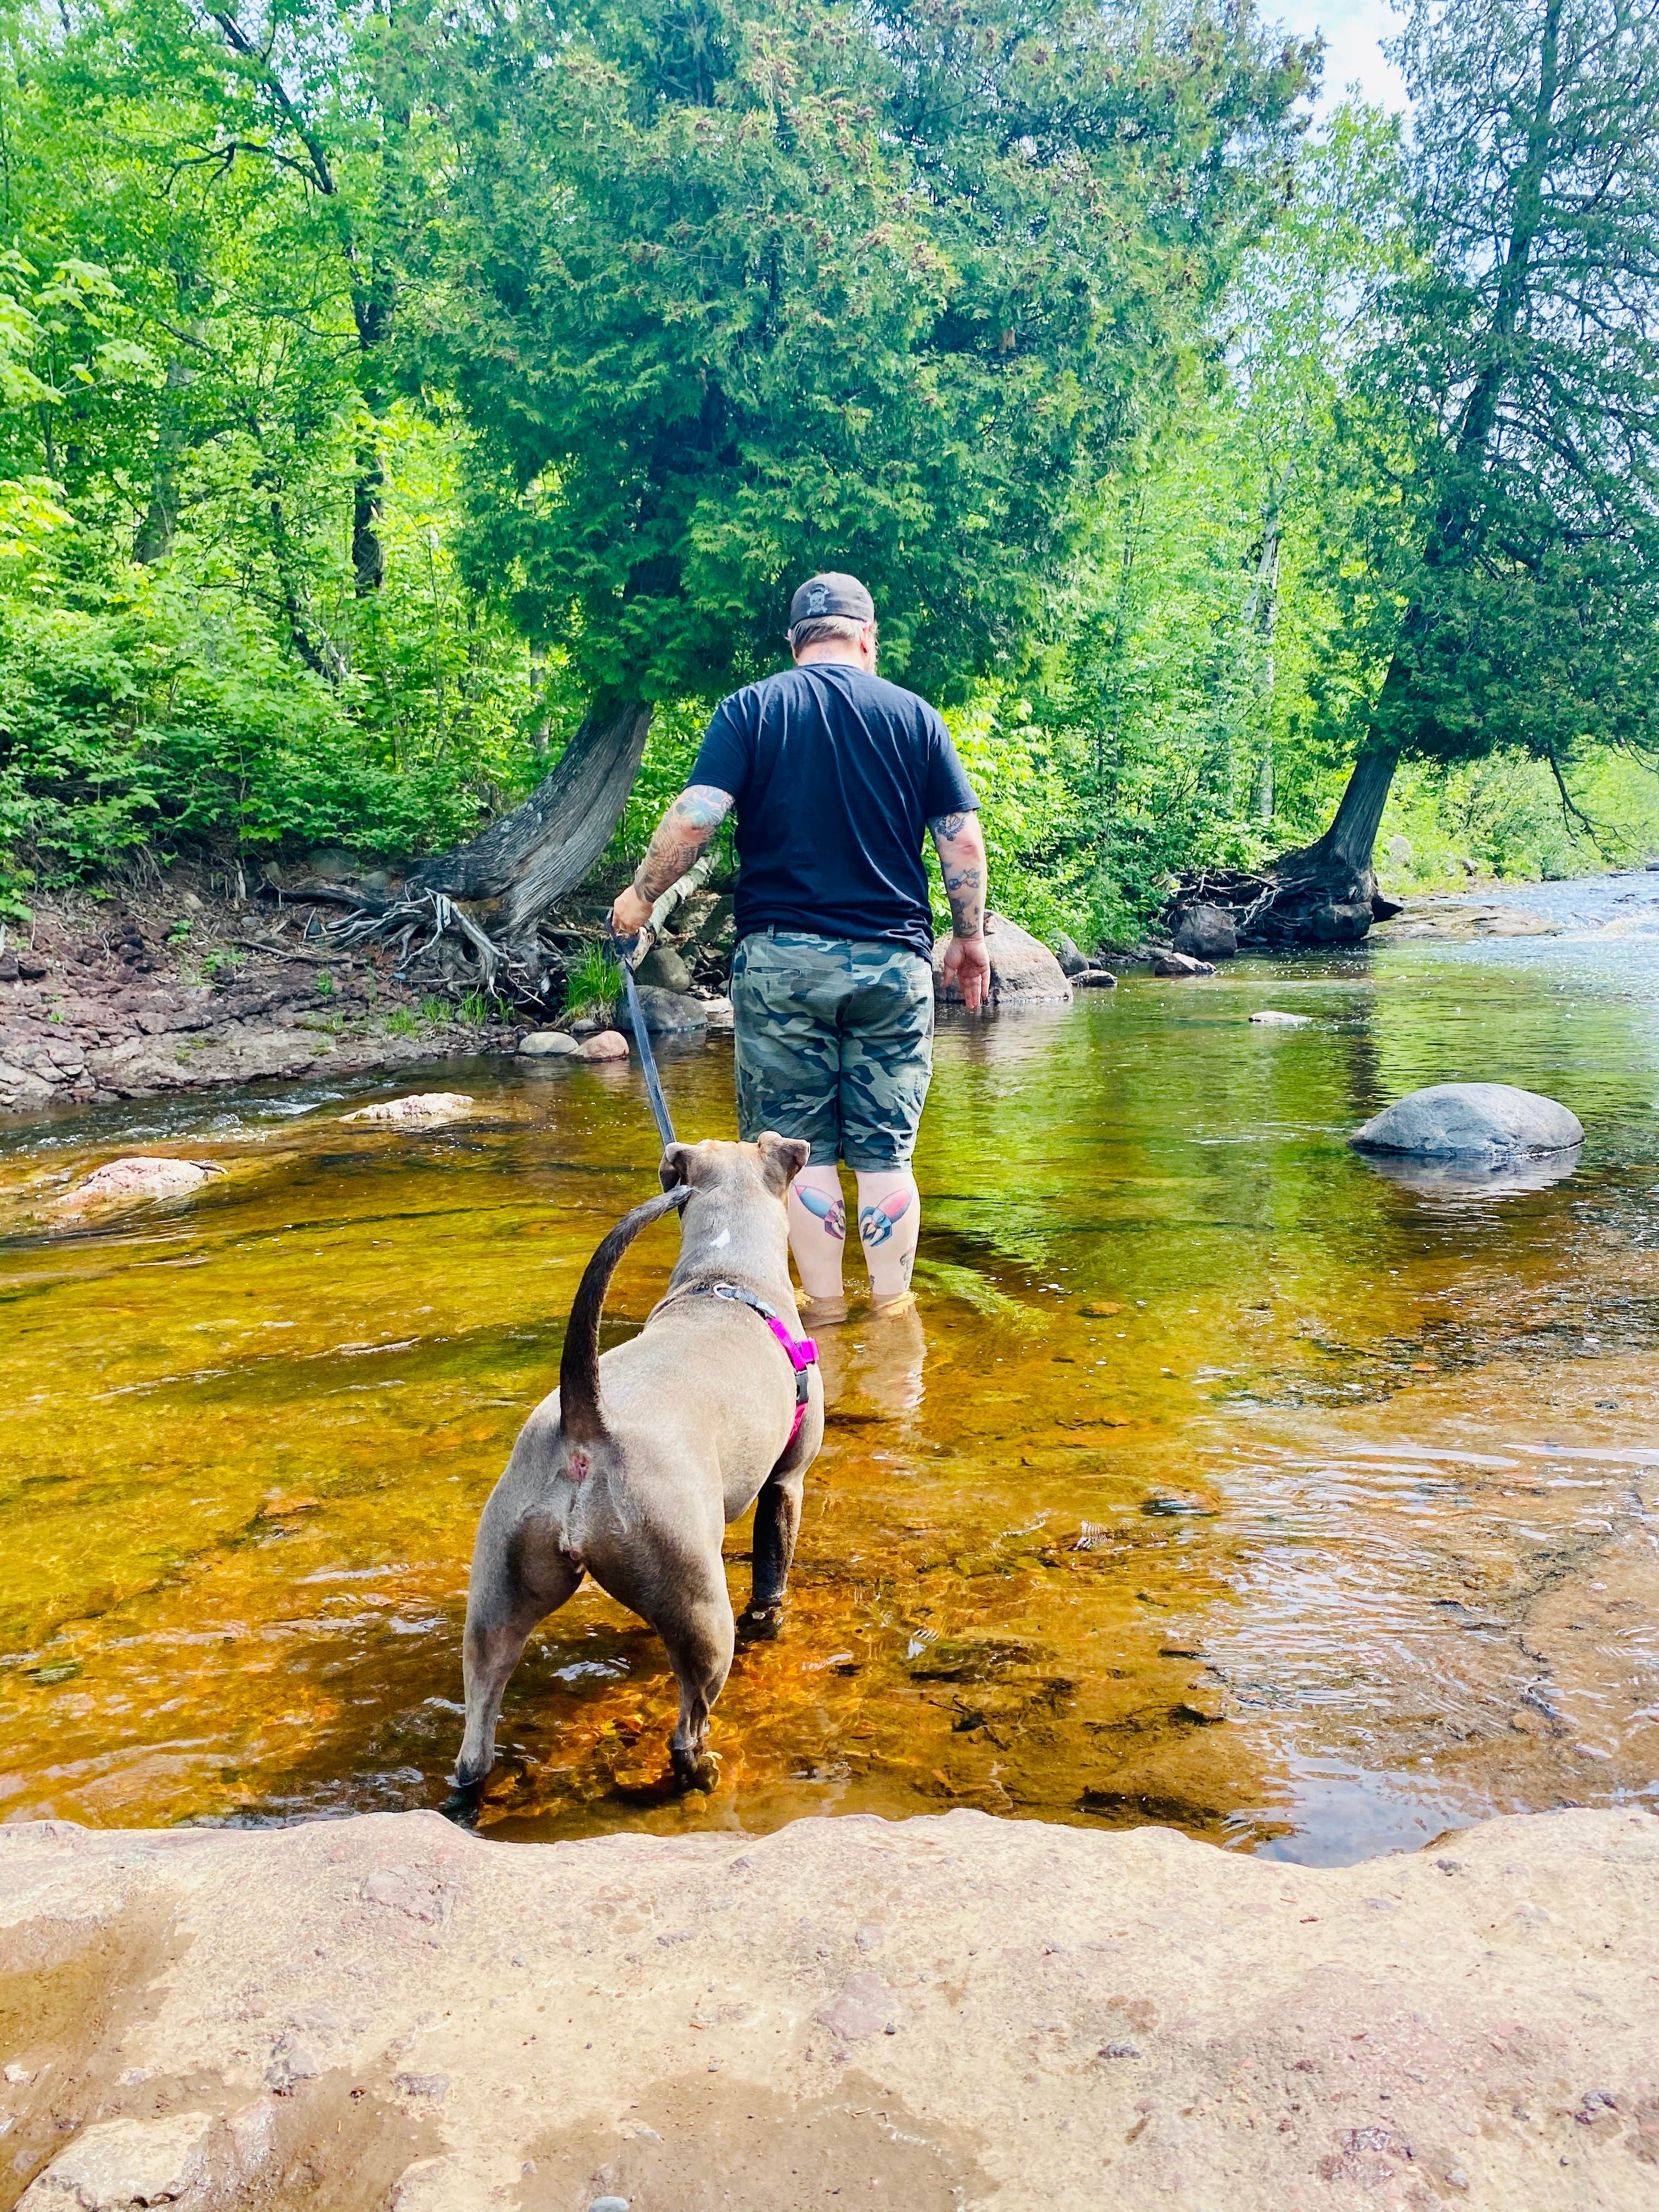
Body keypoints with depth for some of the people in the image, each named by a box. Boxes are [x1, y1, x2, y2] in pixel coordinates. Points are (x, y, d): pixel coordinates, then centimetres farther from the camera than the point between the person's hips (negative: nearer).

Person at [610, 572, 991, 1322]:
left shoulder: (750, 709, 3)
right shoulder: (914, 714, 6)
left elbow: (696, 814, -9)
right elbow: (964, 842, 3)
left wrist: (641, 895, 4)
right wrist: (969, 938, 14)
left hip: (781, 957, -1)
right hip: (892, 962, 1)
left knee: (801, 1144, 7)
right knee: (884, 1148, 7)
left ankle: (822, 1303, 12)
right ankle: (892, 1304, 15)